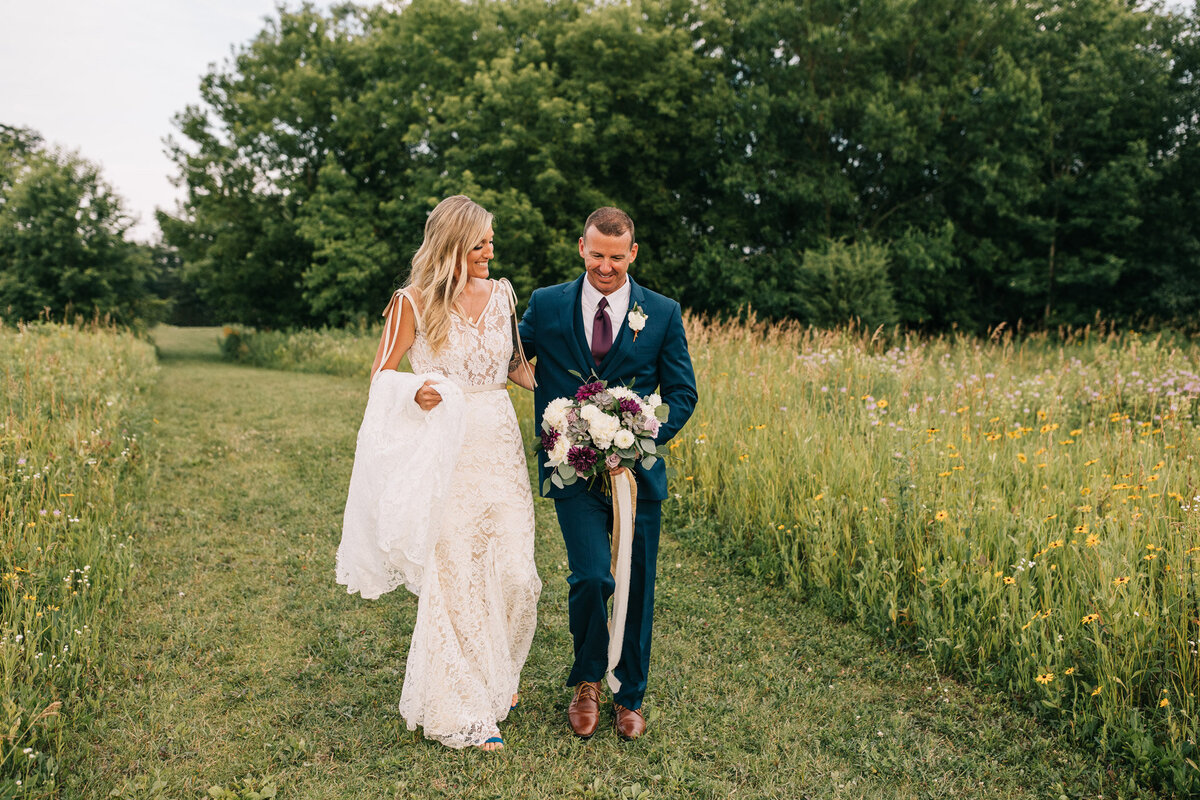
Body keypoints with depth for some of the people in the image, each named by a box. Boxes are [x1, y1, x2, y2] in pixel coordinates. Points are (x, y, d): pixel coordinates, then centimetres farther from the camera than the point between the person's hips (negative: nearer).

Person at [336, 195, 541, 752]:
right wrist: (414, 391, -22)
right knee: (455, 580, 0)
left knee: (515, 574, 1)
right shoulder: (414, 303, -4)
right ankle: (464, 710, 16)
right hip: (447, 455, -4)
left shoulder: (501, 294, 9)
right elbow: (380, 376, -1)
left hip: (501, 449, 4)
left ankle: (498, 674, 31)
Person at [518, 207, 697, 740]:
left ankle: (630, 697, 31)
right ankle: (586, 682, 17)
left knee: (636, 588, 9)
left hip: (637, 470, 2)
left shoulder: (663, 313, 2)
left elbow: (682, 392, 3)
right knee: (593, 577, -13)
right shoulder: (546, 305, 2)